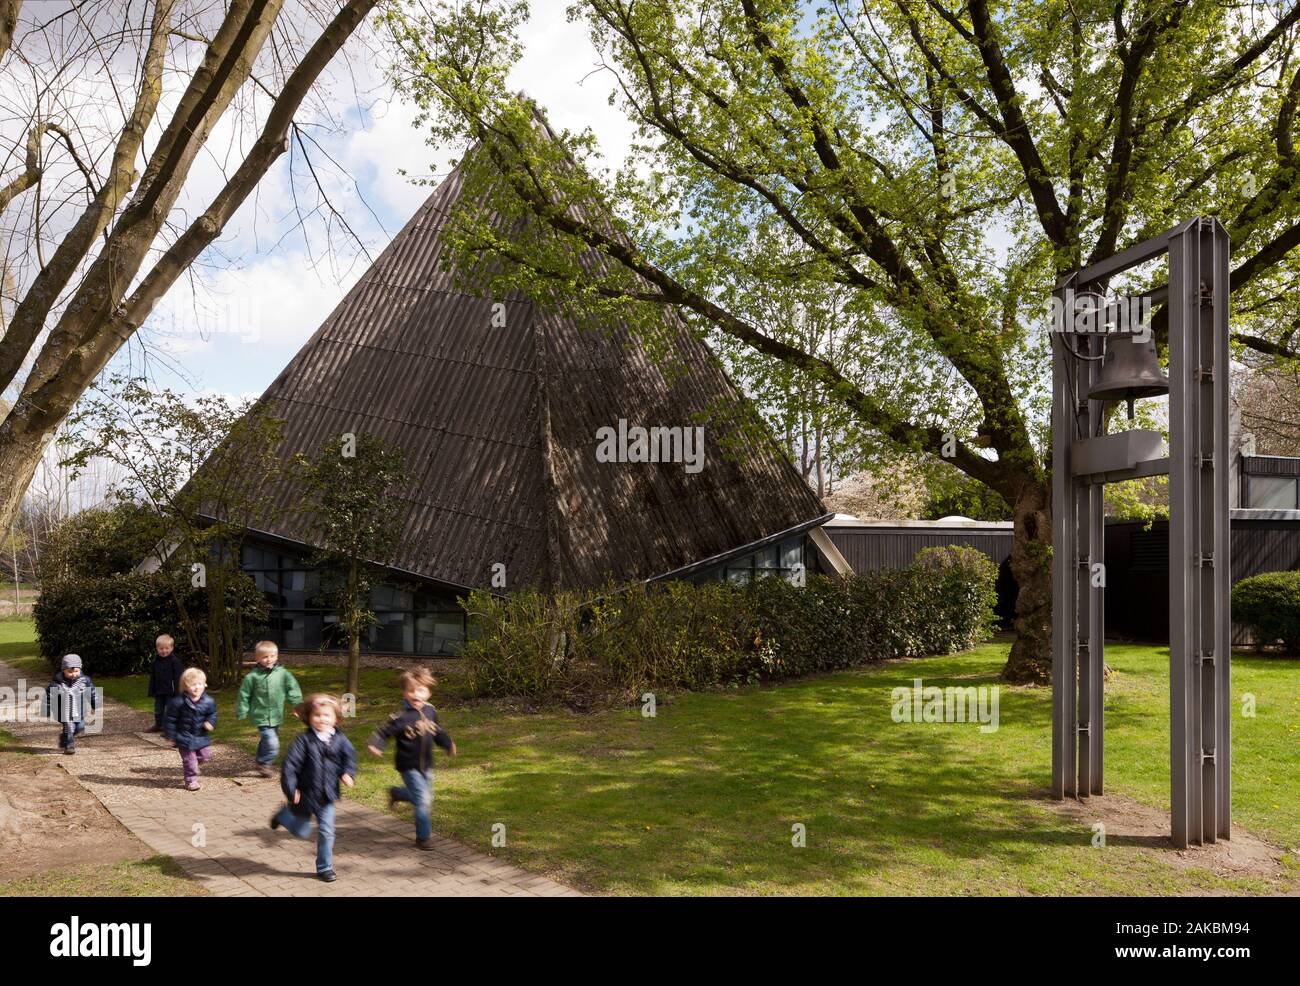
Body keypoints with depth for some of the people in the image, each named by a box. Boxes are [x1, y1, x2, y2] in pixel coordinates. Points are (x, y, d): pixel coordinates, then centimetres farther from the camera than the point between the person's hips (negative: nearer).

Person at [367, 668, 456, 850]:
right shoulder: (401, 717, -21)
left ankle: (396, 793, 45)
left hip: (426, 765, 7)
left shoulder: (430, 712, -3)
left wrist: (448, 744, 20)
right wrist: (375, 745, -37)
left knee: (426, 796, 21)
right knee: (423, 800, -9)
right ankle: (423, 837, 7)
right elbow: (384, 732, -20)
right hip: (409, 765, -7)